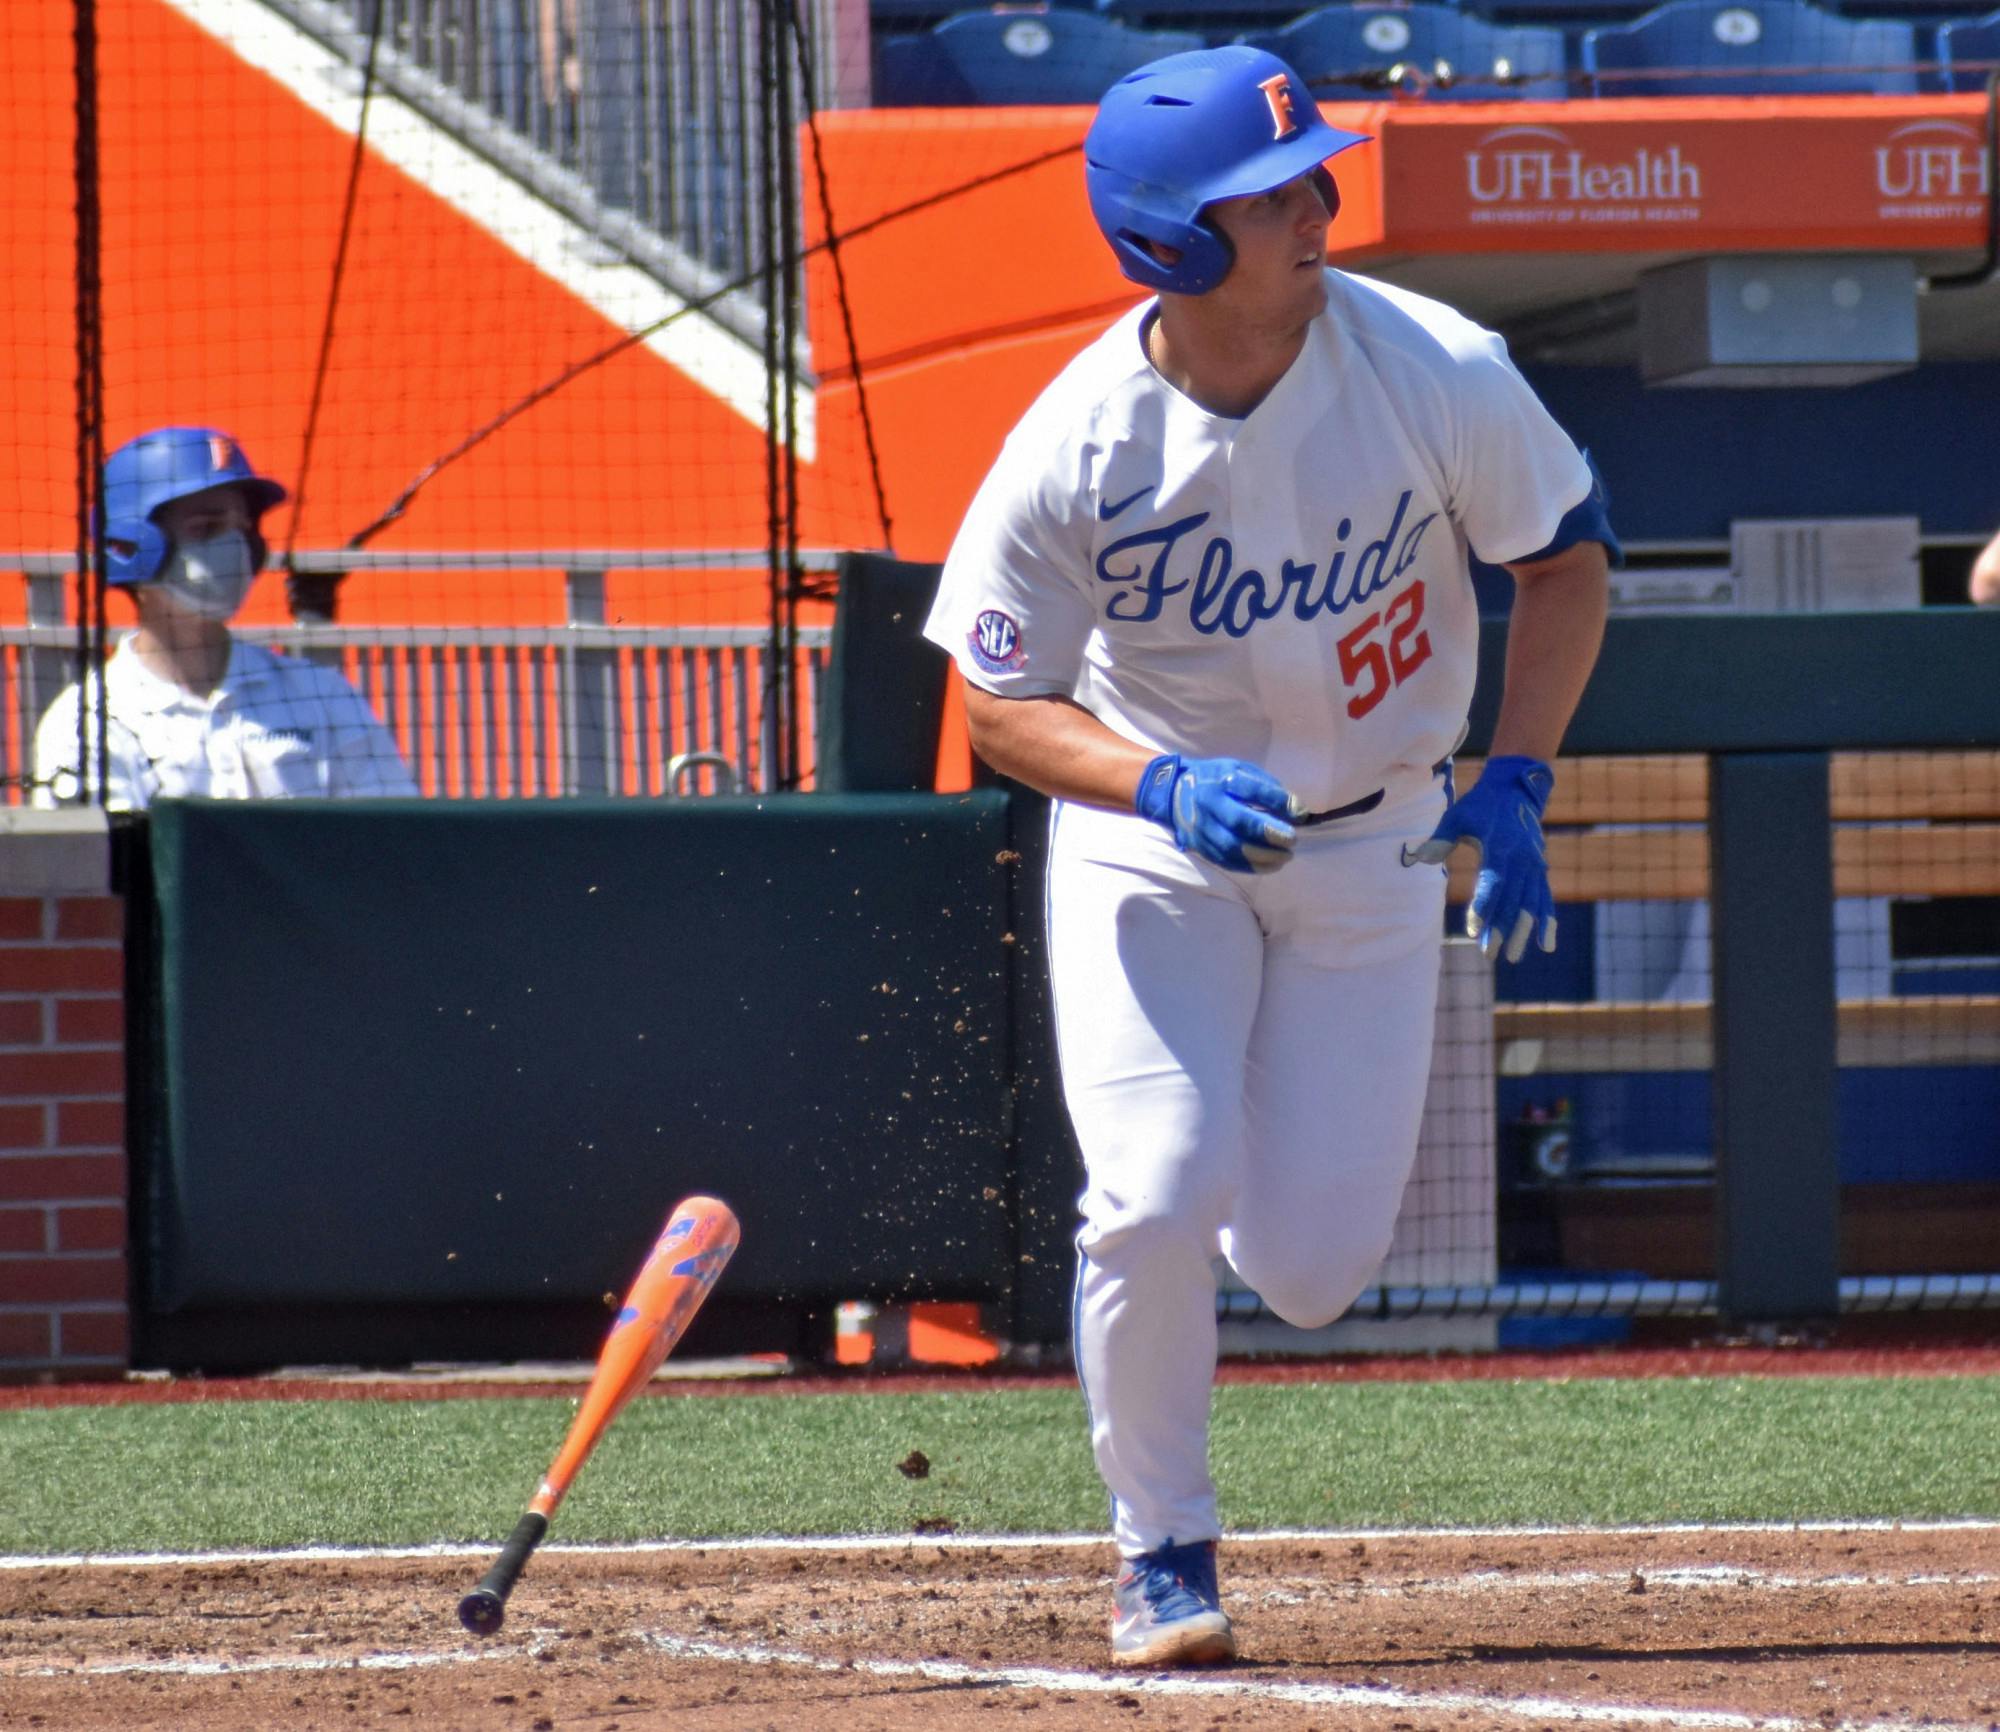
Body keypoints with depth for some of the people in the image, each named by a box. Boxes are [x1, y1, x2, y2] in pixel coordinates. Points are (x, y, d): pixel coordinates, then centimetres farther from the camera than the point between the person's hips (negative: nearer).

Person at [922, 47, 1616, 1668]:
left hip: (1372, 849, 1)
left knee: (1310, 1268, -2)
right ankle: (1164, 1551, 4)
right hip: (1148, 837, -1)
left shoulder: (1439, 373, -20)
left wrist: (1518, 780, -15)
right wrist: (1165, 783, -31)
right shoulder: (1078, 448, -22)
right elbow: (1001, 703, -12)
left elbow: (1567, 555, -4)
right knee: (1154, 1202, -18)